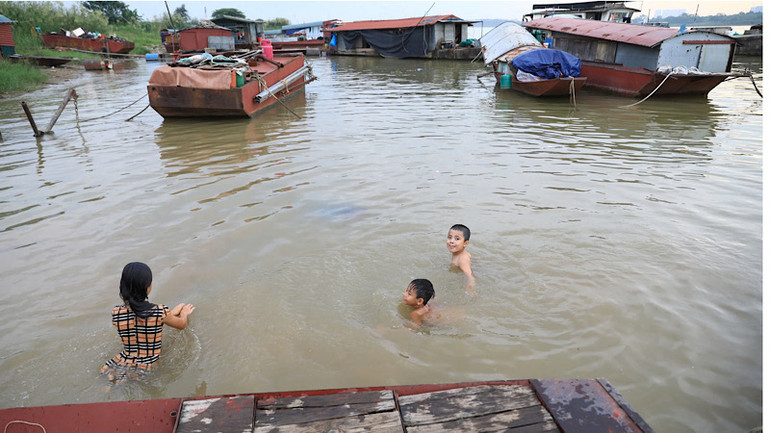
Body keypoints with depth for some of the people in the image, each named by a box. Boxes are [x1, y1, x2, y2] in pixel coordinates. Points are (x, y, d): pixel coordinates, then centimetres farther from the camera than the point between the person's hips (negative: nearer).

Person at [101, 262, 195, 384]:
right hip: (148, 368, -5)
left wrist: (171, 313, 19)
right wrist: (184, 314, 24)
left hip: (123, 364, 6)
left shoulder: (116, 313, -11)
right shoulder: (160, 312, -19)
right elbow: (182, 325, 1)